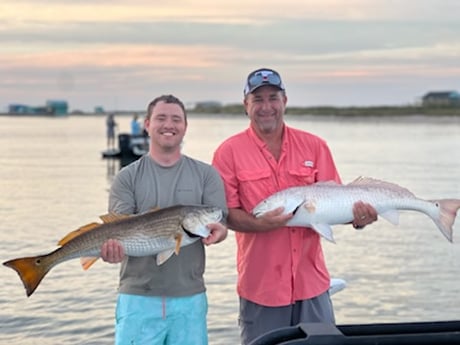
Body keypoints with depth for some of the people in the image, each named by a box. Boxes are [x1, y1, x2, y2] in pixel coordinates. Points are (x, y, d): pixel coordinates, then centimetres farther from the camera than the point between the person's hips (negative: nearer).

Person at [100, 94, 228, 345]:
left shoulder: (206, 174, 8)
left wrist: (217, 231, -23)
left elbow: (219, 224, 1)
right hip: (138, 297, -1)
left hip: (190, 298, 1)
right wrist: (113, 248, -27)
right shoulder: (127, 177, 6)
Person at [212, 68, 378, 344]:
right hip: (260, 286, -2)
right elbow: (226, 213, -4)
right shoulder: (229, 152, -1)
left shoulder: (314, 146, 6)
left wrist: (356, 218, -14)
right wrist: (260, 224, -23)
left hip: (312, 281, 2)